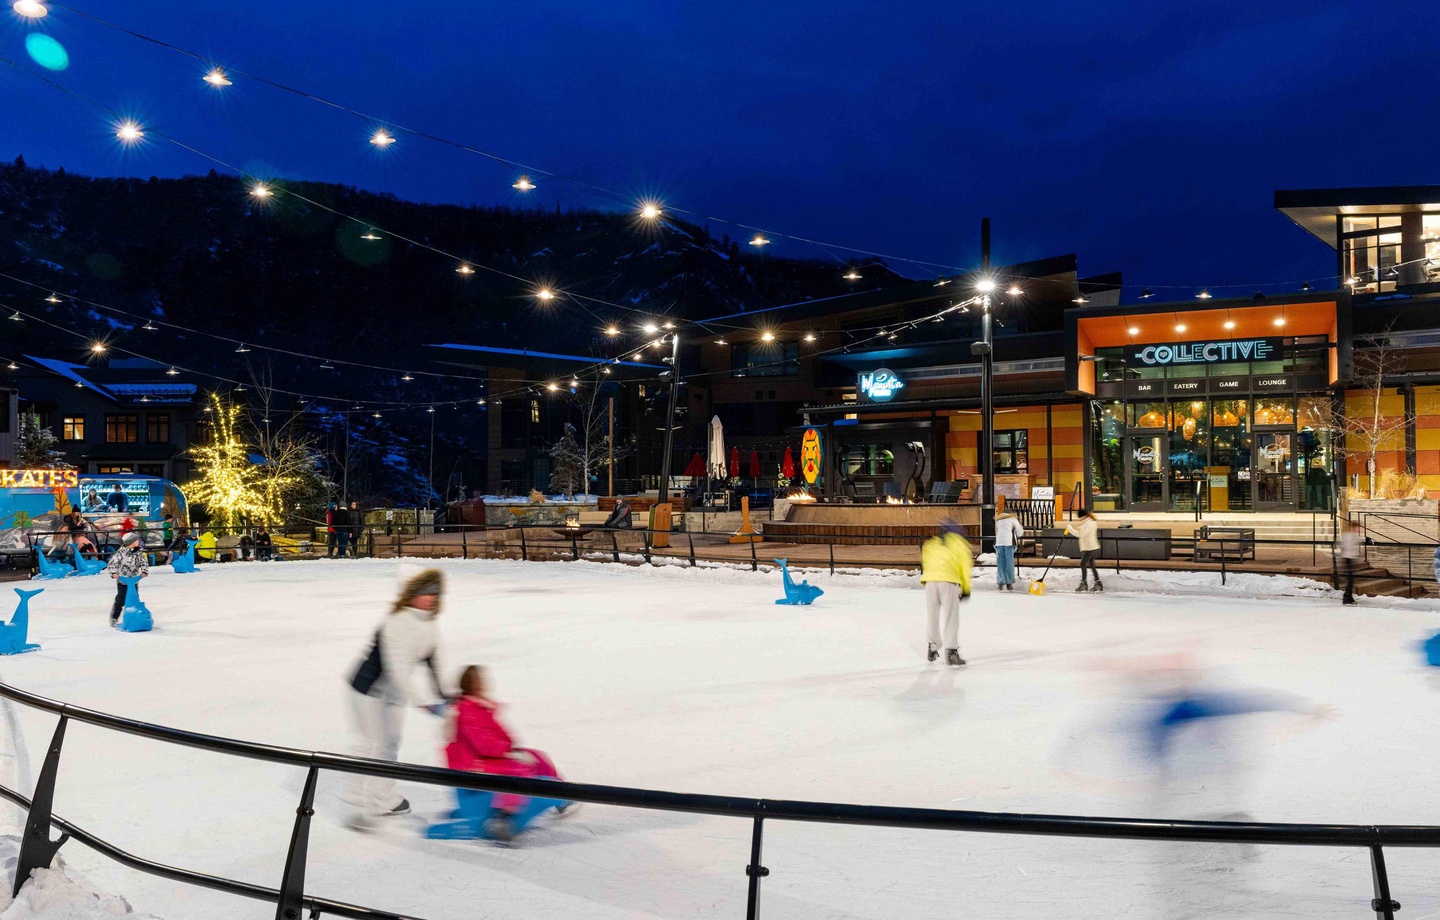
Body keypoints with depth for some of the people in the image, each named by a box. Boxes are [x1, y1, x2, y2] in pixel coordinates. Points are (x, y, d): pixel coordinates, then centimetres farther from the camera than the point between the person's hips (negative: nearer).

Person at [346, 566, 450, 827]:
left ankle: (384, 798, 30)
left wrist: (441, 692, 14)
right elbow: (397, 668, -36)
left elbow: (433, 658, 9)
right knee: (371, 743, -6)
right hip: (369, 688, -8)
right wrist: (423, 701, -39)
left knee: (390, 744, 16)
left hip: (397, 693, 8)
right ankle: (363, 803, 5)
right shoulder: (396, 623, -30)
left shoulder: (431, 624, -4)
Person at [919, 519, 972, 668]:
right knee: (951, 618, 1)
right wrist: (966, 589, 21)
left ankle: (932, 649, 25)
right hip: (949, 582, -3)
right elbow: (965, 566, 13)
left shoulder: (930, 543, 25)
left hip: (930, 582, 3)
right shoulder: (959, 542, 17)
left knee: (932, 617, 17)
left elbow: (924, 562, 18)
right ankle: (951, 651, -5)